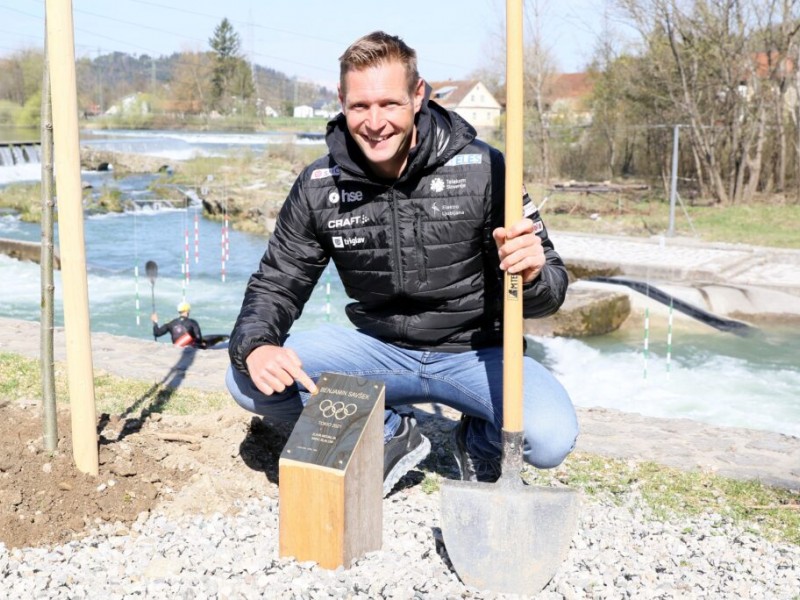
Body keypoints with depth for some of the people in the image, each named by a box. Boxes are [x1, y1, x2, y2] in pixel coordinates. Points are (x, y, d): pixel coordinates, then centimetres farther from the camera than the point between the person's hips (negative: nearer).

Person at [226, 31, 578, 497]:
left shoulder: (482, 170, -15)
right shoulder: (320, 188, -7)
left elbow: (550, 291, -10)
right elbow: (277, 284, 1)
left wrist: (532, 275, -36)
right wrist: (255, 346, -22)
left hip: (474, 352, -2)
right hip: (379, 347, 3)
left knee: (552, 437, -30)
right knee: (248, 381, -17)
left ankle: (479, 442, 9)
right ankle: (388, 433, 5)